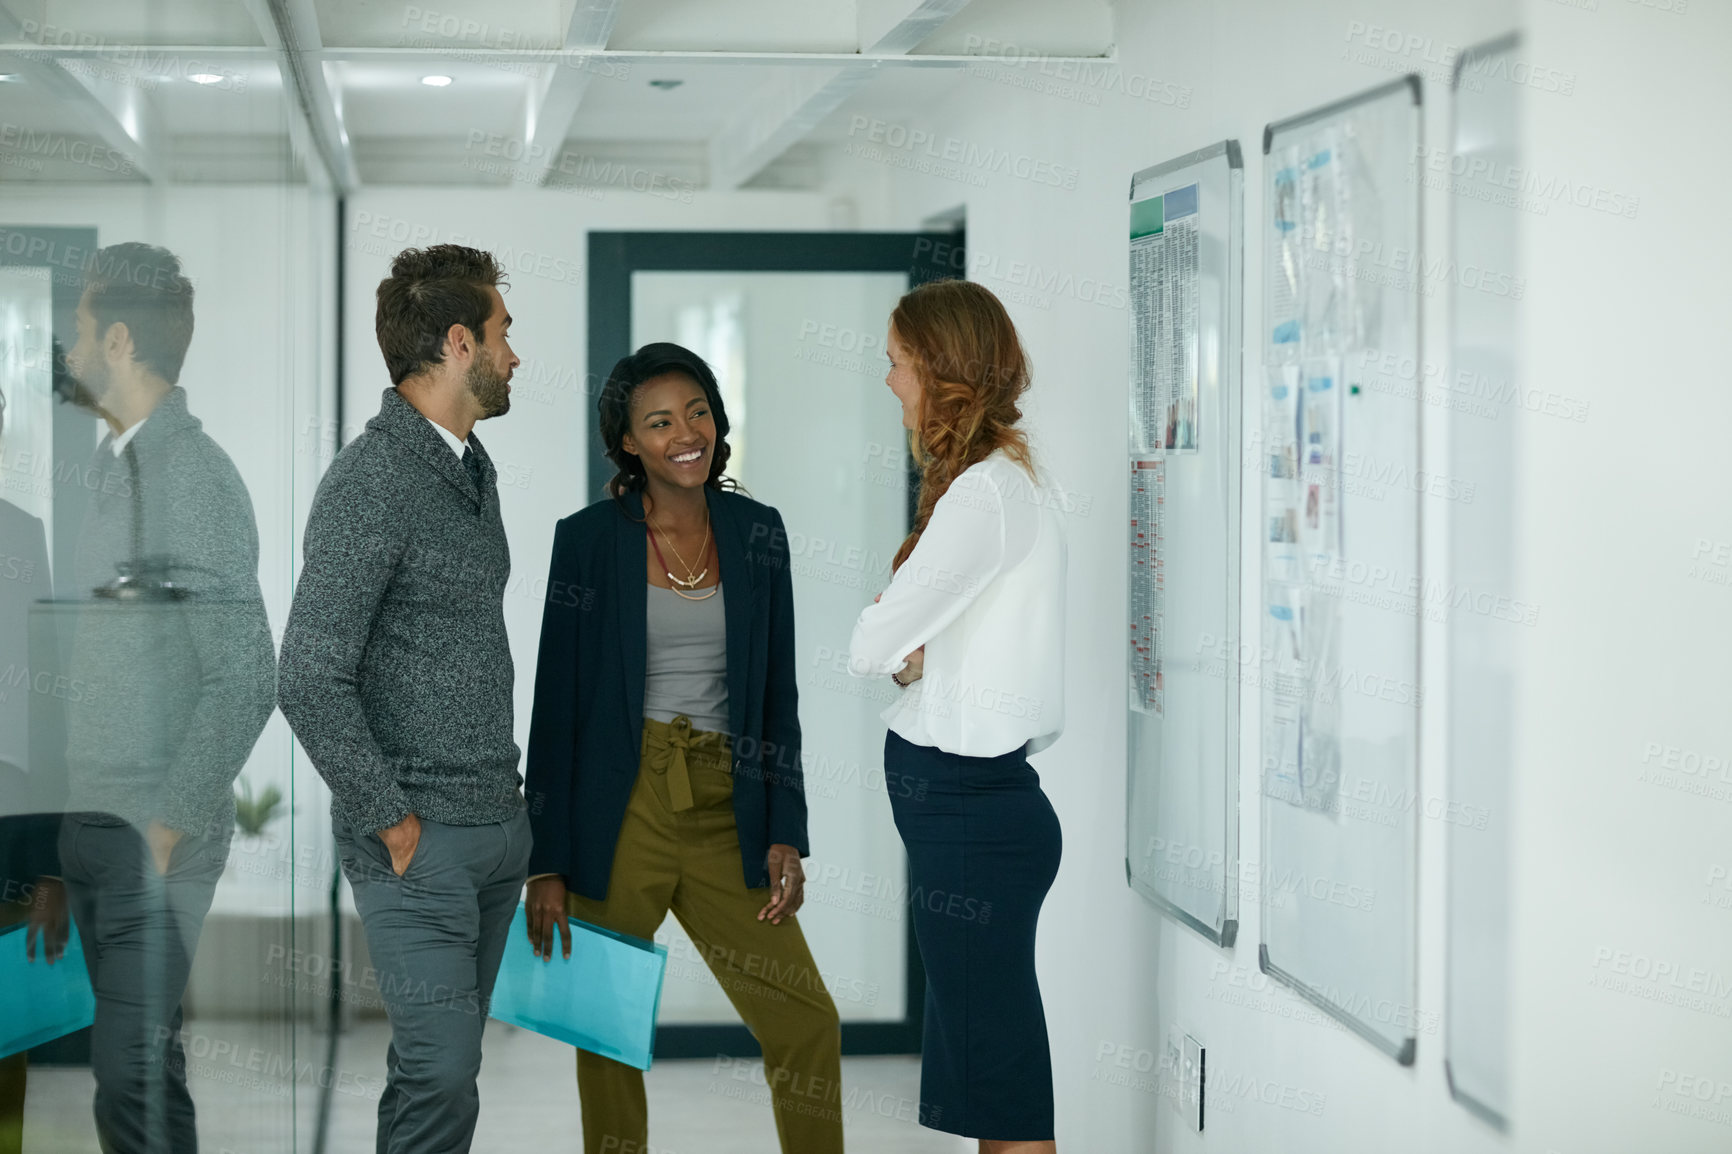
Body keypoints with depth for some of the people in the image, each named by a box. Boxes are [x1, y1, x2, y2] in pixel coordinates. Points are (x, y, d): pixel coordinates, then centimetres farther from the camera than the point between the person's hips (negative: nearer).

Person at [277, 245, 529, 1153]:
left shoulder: (474, 466, 13)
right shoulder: (371, 482, -17)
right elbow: (310, 683, -21)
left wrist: (508, 789, 13)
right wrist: (393, 823, -16)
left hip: (499, 825, 8)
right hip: (422, 839, -8)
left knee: (443, 1061, 13)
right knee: (441, 1075, -10)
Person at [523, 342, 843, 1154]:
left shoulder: (756, 533, 6)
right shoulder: (588, 539, -3)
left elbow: (777, 697, 9)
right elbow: (556, 705, -2)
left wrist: (785, 834, 1)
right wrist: (547, 864, -6)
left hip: (724, 813, 3)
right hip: (620, 812, -3)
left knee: (807, 1022, -2)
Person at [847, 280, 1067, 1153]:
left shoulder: (986, 496, -17)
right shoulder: (1009, 480, 15)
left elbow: (870, 646, -15)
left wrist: (888, 639, 5)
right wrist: (914, 653, -7)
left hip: (969, 808, -10)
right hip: (974, 795, 10)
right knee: (978, 1055, 15)